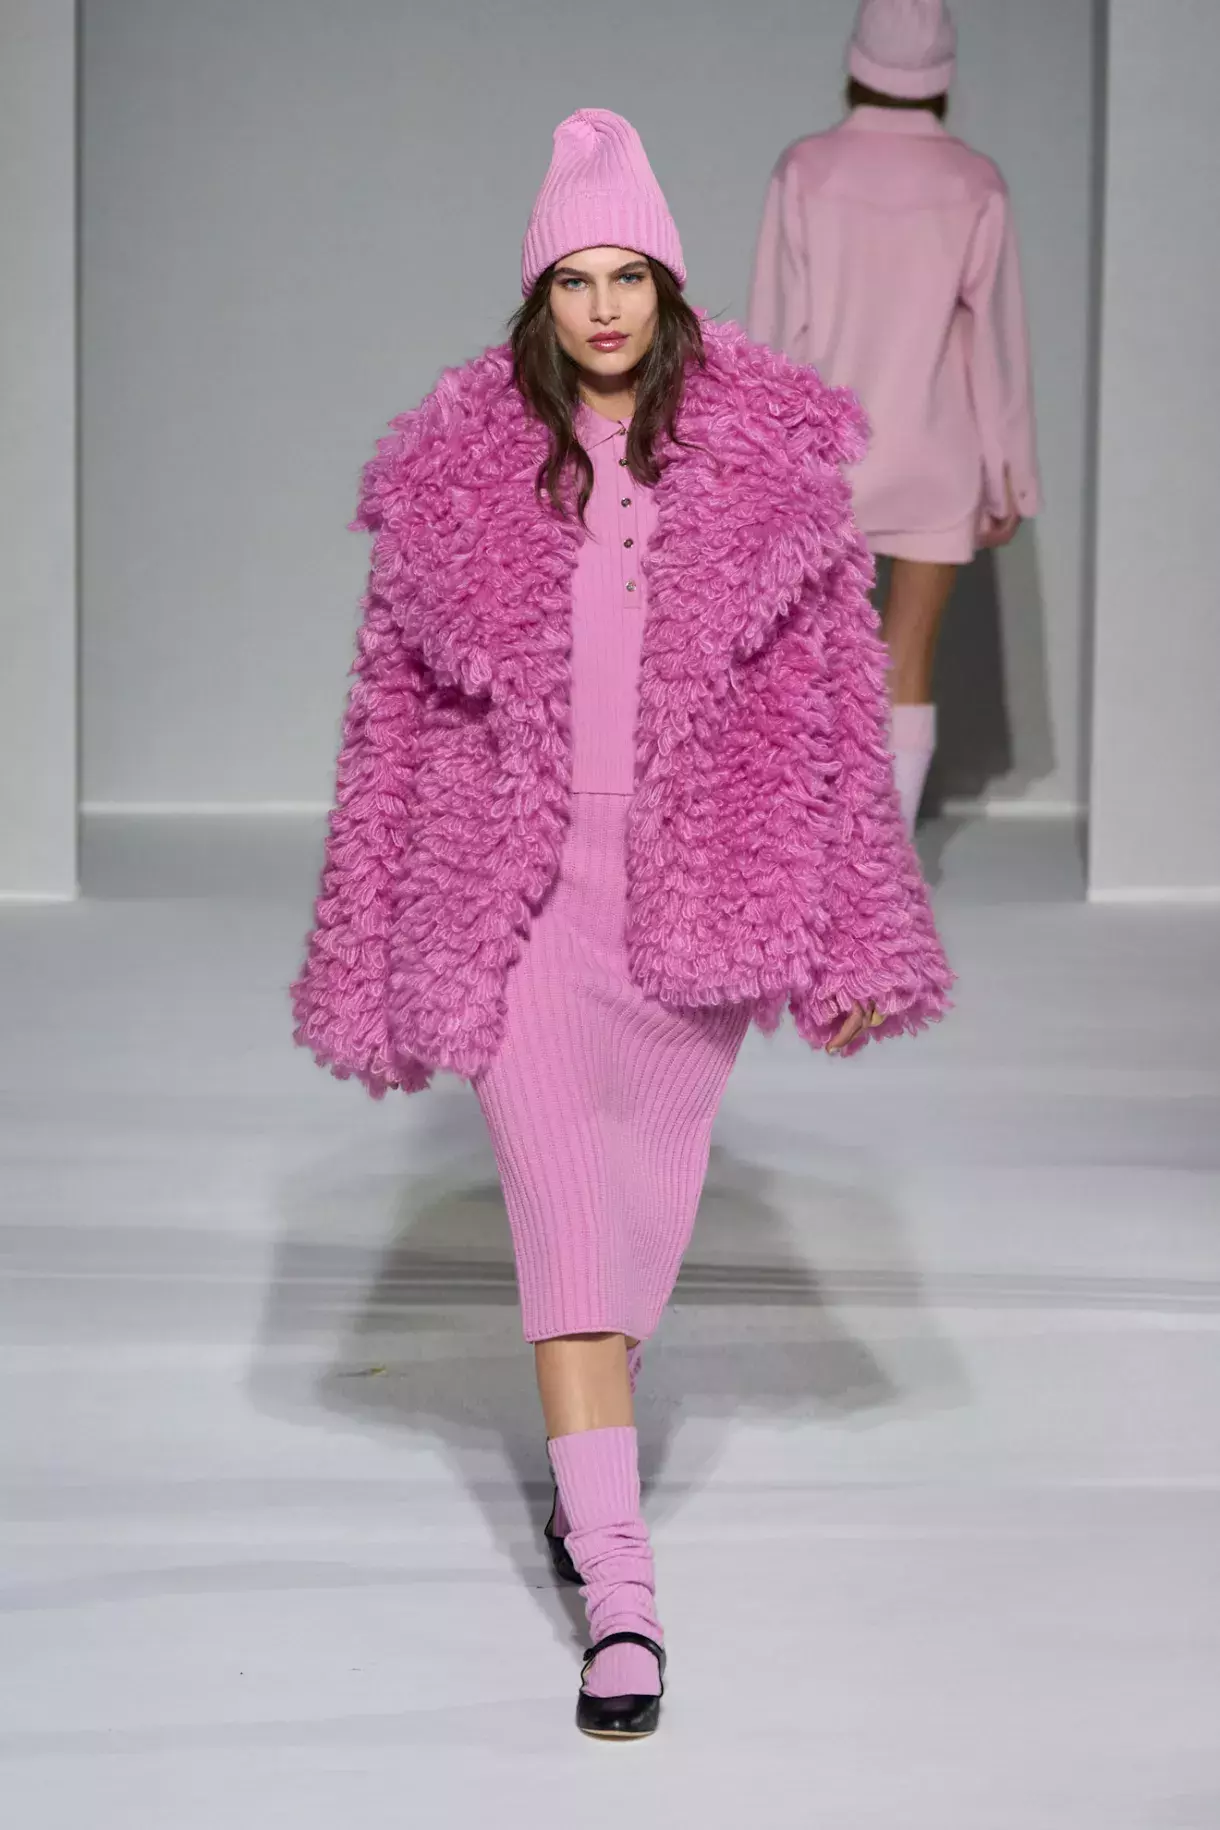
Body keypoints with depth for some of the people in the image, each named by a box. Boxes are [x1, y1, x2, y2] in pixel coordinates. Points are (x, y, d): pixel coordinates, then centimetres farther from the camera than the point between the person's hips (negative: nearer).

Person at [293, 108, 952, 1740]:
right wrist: (377, 946, 7)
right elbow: (396, 706, 6)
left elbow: (836, 698, 1)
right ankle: (620, 1588, -9)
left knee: (647, 1184, 11)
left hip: (703, 875, 1)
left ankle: (588, 1453, 38)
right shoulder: (459, 471, 1)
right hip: (523, 884, -1)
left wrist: (849, 938, -2)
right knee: (564, 1206, -8)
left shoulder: (768, 456, 0)